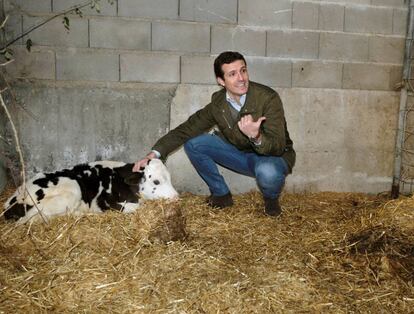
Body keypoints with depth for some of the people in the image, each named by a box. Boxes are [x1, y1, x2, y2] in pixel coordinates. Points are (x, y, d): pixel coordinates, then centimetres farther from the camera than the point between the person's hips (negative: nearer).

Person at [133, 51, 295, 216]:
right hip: (241, 154, 4)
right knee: (192, 143, -12)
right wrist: (154, 153, -21)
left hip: (274, 156, -4)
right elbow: (187, 129, -9)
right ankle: (221, 194, 5)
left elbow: (277, 147, -29)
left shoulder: (268, 98, -25)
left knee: (267, 171, -41)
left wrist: (256, 136, -52)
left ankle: (271, 199, -2)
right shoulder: (218, 102, -10)